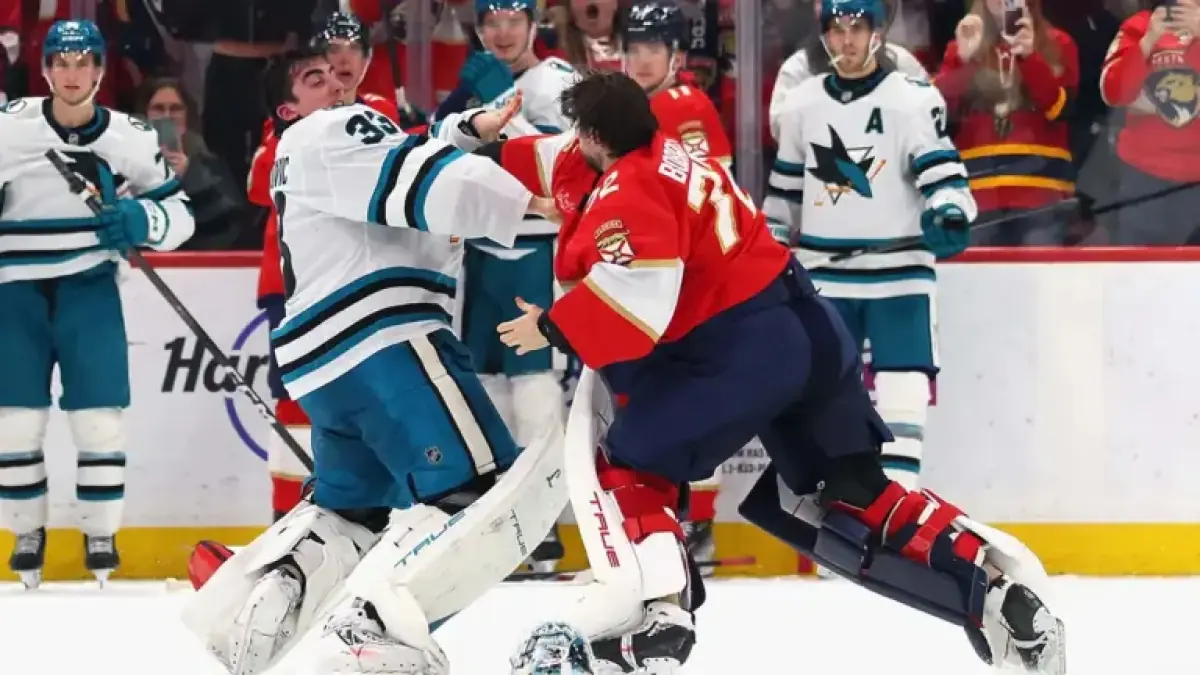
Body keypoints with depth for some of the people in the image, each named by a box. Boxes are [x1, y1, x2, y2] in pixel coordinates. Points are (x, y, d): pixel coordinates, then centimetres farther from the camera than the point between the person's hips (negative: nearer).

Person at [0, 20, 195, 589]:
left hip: (88, 286, 0)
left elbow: (180, 216, 4)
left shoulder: (131, 139, -2)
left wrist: (143, 221, -16)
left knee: (100, 415, -6)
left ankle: (101, 536, 8)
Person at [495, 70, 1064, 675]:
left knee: (627, 467, -1)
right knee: (853, 491, 14)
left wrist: (554, 328, -17)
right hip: (807, 329, 9)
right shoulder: (667, 155, 17)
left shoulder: (629, 191, -12)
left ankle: (660, 613, -18)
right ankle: (996, 588, 6)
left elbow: (640, 294, -26)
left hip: (740, 352, -9)